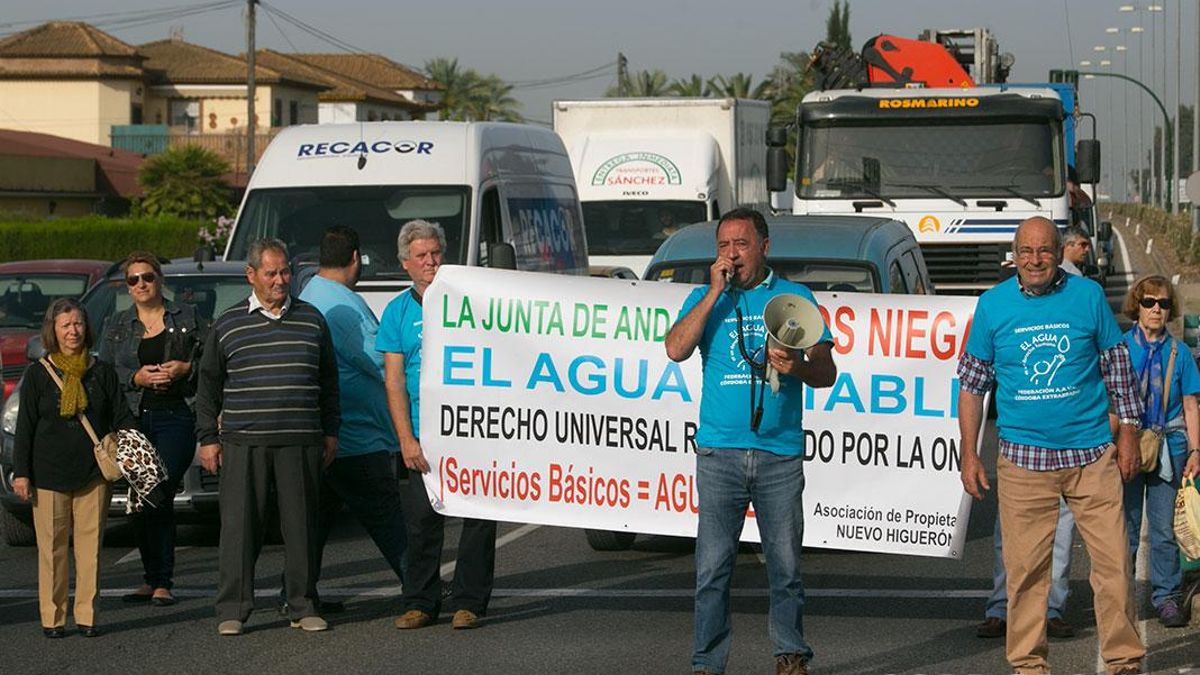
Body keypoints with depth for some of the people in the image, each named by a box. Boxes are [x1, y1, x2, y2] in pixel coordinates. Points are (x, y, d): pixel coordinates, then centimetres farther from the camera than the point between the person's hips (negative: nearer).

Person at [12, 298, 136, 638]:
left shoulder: (102, 372, 8)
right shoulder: (38, 374, 3)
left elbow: (122, 418, 10)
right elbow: (25, 427, 4)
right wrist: (21, 473, -1)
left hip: (94, 475, 1)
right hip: (50, 475, -1)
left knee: (90, 546, 1)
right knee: (52, 547, 1)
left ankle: (87, 616, 8)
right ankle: (52, 618, 7)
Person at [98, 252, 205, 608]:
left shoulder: (187, 318, 9)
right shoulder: (116, 325, 15)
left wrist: (185, 369, -9)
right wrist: (136, 378, -7)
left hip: (174, 417, -3)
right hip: (133, 418, 3)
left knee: (160, 497, -13)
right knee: (141, 501, 3)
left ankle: (160, 582, -8)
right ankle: (154, 579, 14)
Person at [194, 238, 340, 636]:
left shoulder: (311, 320, 11)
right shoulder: (227, 325, 7)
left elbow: (328, 380, 17)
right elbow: (208, 385, 11)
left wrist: (330, 432, 13)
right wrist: (207, 438, 6)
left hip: (300, 443, 1)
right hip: (243, 443, -1)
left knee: (301, 525, 3)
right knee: (239, 525, -2)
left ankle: (303, 607, 12)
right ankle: (232, 610, 4)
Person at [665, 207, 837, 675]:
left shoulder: (795, 297, 10)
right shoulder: (706, 298, 11)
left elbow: (826, 372, 7)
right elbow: (676, 349, -8)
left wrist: (798, 367, -15)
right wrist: (717, 291, -8)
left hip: (780, 454, 0)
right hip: (719, 452, 0)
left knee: (785, 562, 4)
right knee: (713, 565, -2)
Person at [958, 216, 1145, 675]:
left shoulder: (1088, 295, 3)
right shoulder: (993, 305, 3)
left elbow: (1118, 368, 10)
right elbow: (972, 384, 8)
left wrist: (1128, 433, 6)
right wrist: (969, 455, 4)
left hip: (1092, 454, 0)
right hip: (1023, 458, 0)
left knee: (1114, 560, -2)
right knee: (1025, 567, 0)